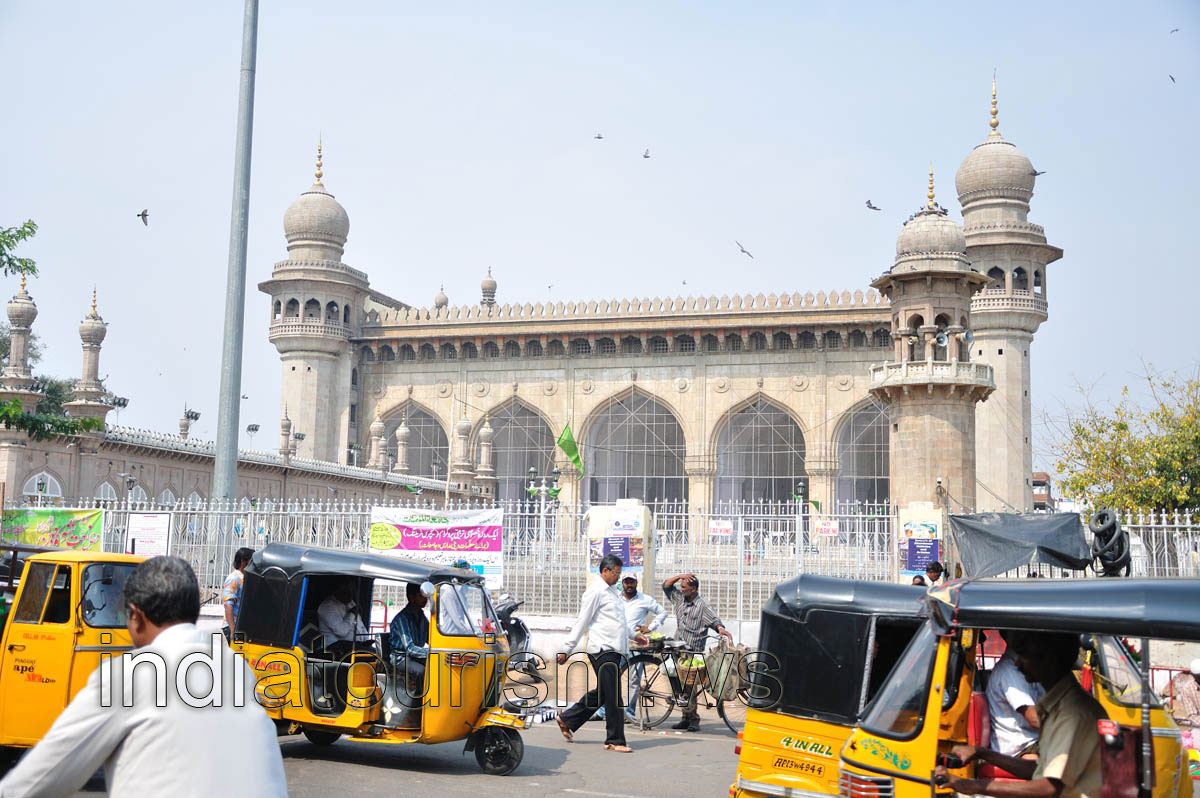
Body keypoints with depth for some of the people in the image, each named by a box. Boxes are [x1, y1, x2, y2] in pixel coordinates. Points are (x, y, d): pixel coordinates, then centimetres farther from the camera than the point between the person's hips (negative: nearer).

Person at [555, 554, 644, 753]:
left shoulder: (611, 591, 20)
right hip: (603, 649, -9)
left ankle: (567, 719, 25)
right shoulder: (595, 591, -9)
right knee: (613, 696, -6)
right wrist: (566, 650, -10)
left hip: (615, 650, 9)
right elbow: (581, 623, -10)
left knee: (601, 693, 13)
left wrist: (634, 635, 37)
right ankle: (614, 741, 2)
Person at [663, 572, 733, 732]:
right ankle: (686, 719, 11)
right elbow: (666, 586, 16)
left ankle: (693, 720, -3)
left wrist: (720, 629, -37)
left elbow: (714, 620, -15)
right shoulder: (679, 599, 13)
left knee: (690, 686, -9)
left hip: (693, 653, -6)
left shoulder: (703, 606, -4)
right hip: (679, 651, 6)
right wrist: (680, 576, 2)